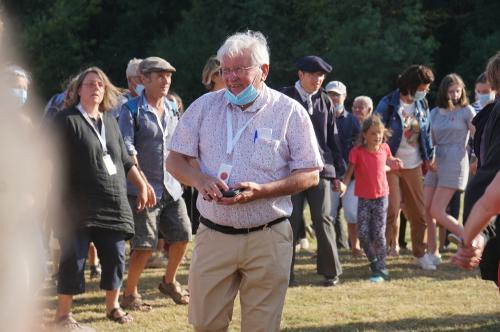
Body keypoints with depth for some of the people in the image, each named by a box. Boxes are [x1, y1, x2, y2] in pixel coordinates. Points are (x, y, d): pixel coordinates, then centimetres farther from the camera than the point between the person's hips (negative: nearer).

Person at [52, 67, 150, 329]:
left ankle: (112, 306, 25)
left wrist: (141, 186, 19)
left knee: (115, 256, 7)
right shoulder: (66, 120, -4)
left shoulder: (109, 121, 17)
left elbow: (125, 160, 24)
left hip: (113, 204, 6)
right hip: (78, 206, -6)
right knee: (74, 259, -4)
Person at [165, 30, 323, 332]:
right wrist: (199, 179, -14)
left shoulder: (289, 112, -2)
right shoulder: (205, 106, 6)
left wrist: (260, 191, -18)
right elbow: (175, 160, 9)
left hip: (267, 238, -2)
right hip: (213, 236, 2)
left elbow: (310, 175, -3)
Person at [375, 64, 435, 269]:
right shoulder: (388, 104, -12)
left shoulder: (422, 105, 5)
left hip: (413, 165, 5)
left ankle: (419, 253, 17)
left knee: (418, 212, 7)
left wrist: (428, 156, 13)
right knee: (391, 209, -7)